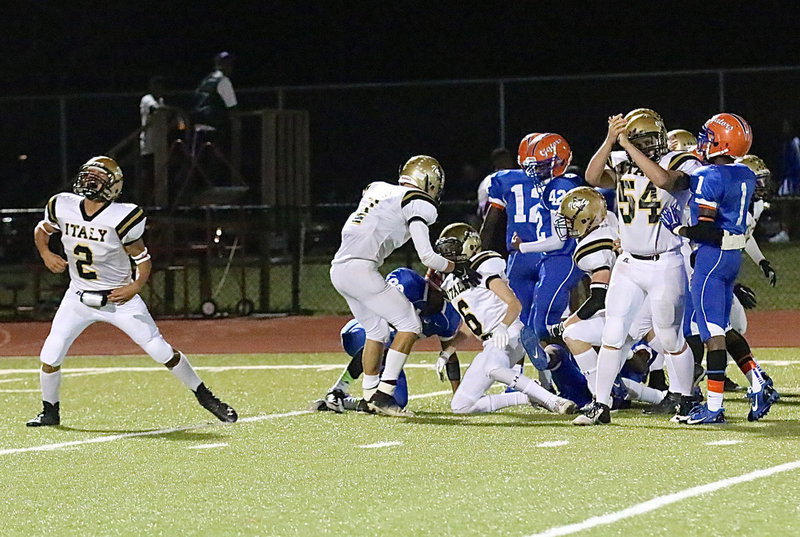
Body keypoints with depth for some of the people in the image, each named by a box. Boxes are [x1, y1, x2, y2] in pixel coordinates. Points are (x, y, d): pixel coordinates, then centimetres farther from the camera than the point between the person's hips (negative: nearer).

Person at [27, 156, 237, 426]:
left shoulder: (121, 218, -20)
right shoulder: (62, 207, -8)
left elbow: (142, 258, -10)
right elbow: (41, 230, 13)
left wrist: (135, 287, -27)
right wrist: (45, 254, -6)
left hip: (119, 297, -3)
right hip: (79, 298, 3)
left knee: (161, 351, -7)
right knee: (50, 356, -6)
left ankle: (205, 396, 11)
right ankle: (50, 411, 18)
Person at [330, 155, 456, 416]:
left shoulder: (377, 189, 21)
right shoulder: (417, 204, -2)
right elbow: (427, 256, -7)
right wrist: (456, 267, 12)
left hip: (338, 268, 8)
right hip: (360, 269, -8)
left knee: (377, 330, 22)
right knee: (410, 324, 0)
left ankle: (370, 395, 24)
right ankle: (384, 394, -6)